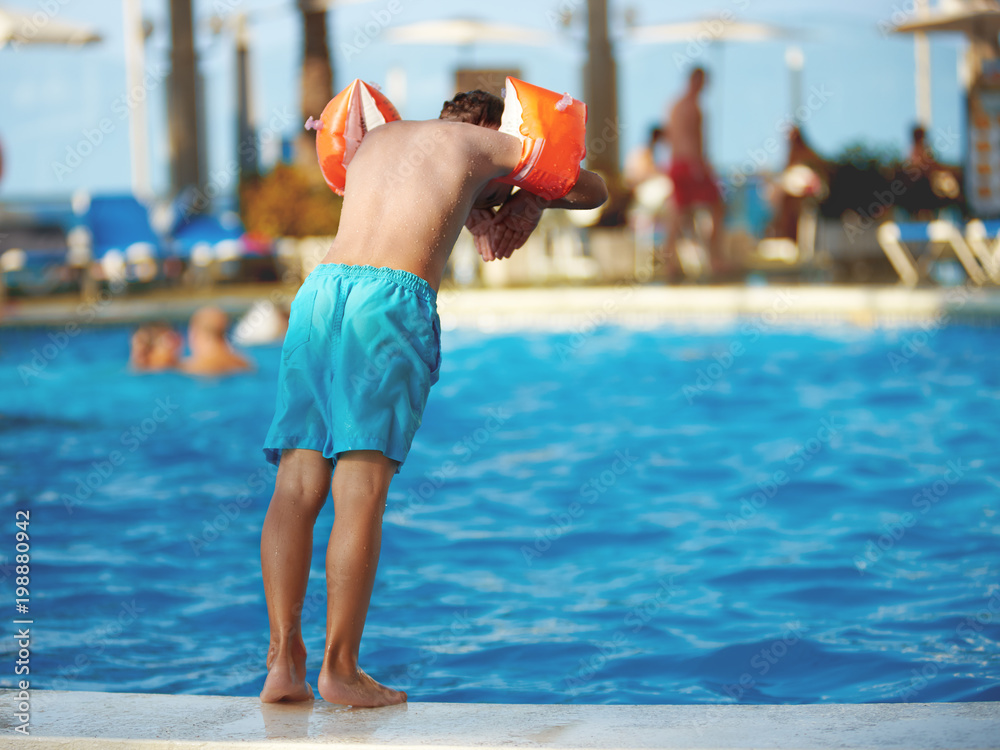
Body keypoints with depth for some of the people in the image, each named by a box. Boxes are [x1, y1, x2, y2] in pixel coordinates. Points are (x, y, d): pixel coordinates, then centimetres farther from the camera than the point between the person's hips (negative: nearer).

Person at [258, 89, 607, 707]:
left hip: (321, 290, 5)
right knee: (362, 490, -9)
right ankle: (341, 668, -12)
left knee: (296, 487, 0)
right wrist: (532, 198, 46)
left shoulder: (378, 137, 31)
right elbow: (594, 189, 30)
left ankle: (284, 660, -8)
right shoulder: (486, 143, 18)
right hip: (392, 302, -5)